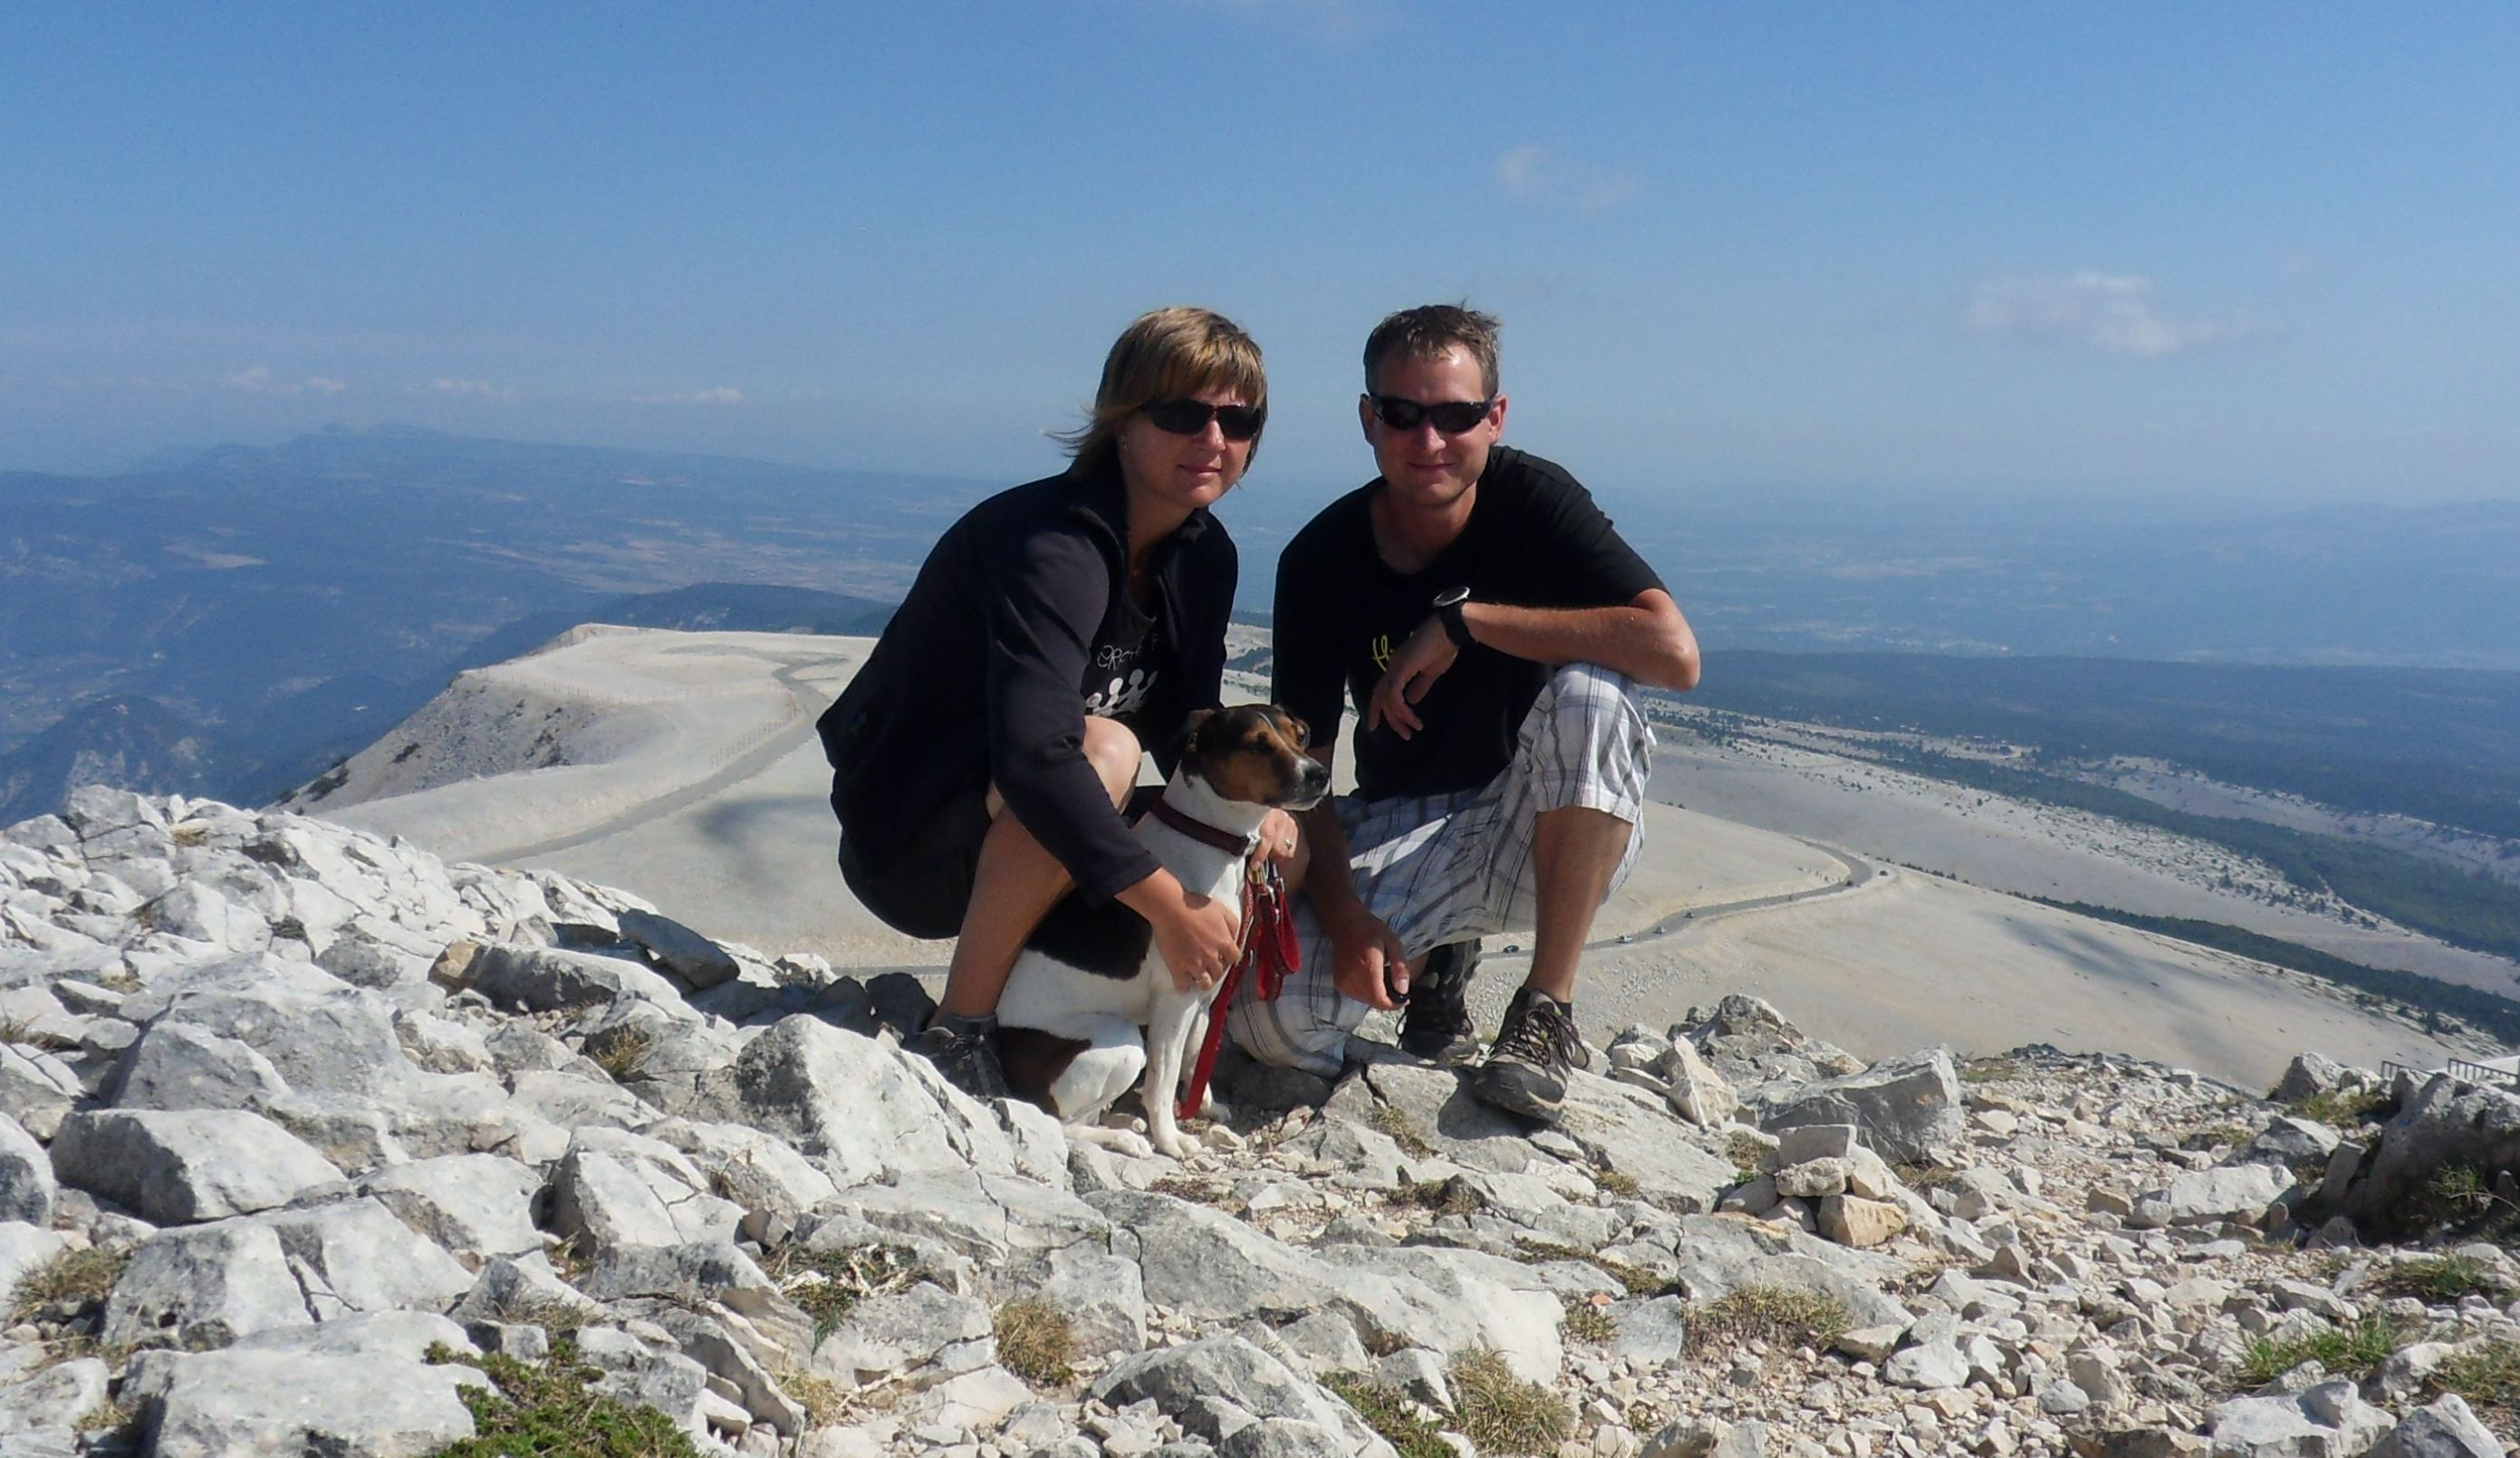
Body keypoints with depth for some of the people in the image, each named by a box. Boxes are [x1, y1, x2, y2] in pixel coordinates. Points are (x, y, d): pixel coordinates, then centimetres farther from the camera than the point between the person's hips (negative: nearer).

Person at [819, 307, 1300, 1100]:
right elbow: (1034, 754, -39)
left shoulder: (1204, 556, 1)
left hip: (1032, 839, 9)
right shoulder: (1053, 545, -27)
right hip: (909, 837, -8)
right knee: (1103, 746, -36)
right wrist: (1166, 903, -38)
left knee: (1281, 846, 2)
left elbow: (1185, 726, 5)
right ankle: (957, 1029, -23)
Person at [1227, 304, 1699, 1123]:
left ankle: (1547, 1009, -18)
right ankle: (1437, 960, 13)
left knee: (1589, 694, -34)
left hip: (1546, 835, -1)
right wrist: (1342, 916, -24)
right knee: (1270, 1018, -22)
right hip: (1399, 831, 2)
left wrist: (1466, 620, -29)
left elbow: (1675, 653, -30)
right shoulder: (1321, 560, -9)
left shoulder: (1534, 501, -15)